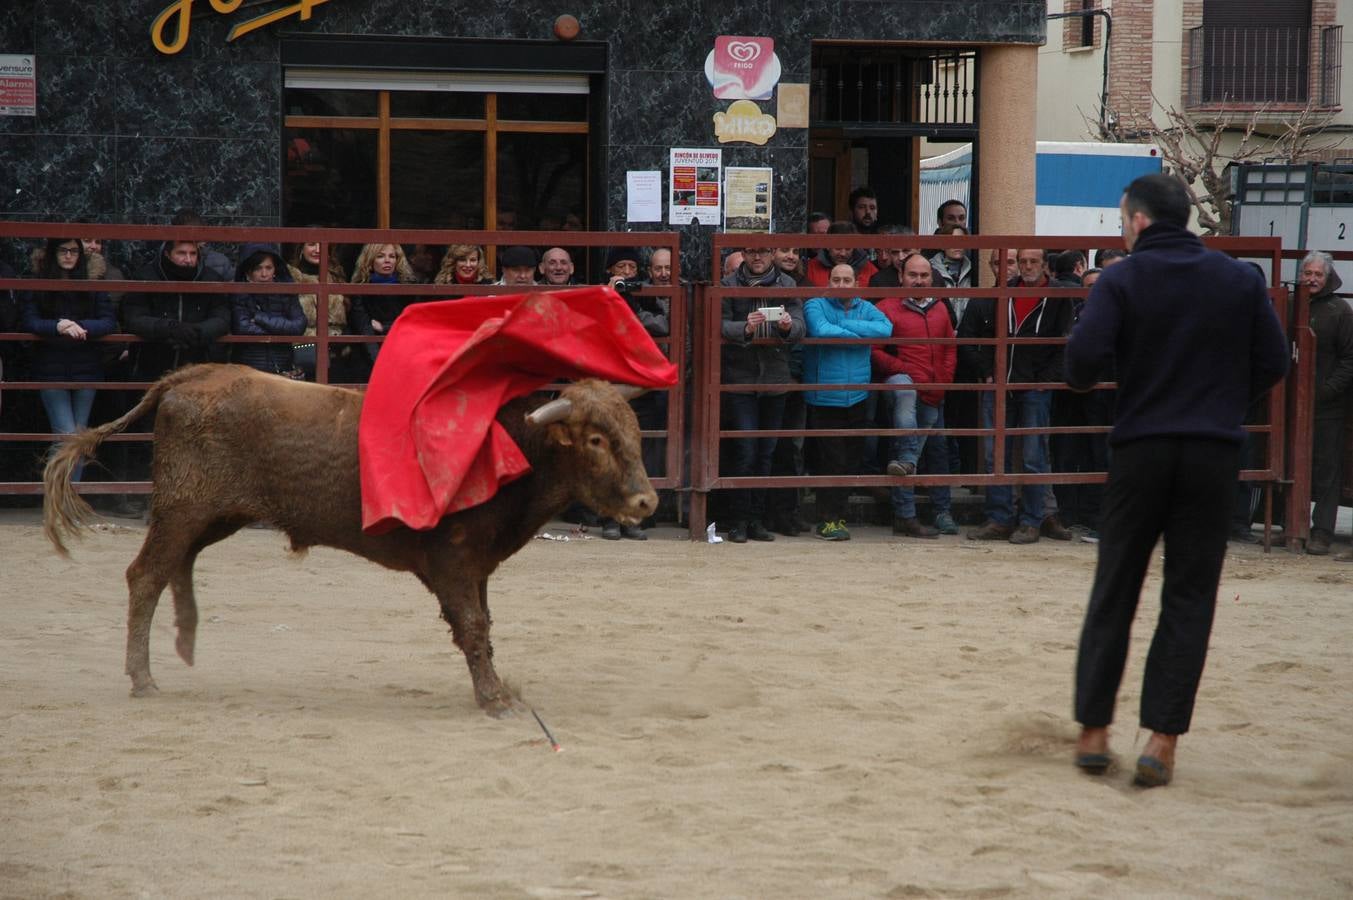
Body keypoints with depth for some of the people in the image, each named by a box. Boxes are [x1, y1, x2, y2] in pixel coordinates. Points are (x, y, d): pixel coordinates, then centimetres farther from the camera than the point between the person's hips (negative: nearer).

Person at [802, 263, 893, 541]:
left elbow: (886, 328, -11)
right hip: (824, 400, -5)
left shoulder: (865, 309, 9)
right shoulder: (816, 305, -3)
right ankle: (828, 521, 0)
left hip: (856, 399, 5)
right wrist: (858, 334, -11)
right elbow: (821, 330, -24)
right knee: (831, 461, -6)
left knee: (850, 462, 9)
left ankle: (837, 516, 19)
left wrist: (845, 324, -16)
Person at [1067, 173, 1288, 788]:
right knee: (1189, 600, 5)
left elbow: (1084, 357, -16)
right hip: (1214, 453, 1)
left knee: (1113, 595, 10)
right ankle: (1162, 740, 0)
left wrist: (1084, 381, 6)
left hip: (1140, 449, -1)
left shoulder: (1122, 280, -5)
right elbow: (1273, 362, 4)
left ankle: (1093, 731, 12)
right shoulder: (1240, 280, 4)